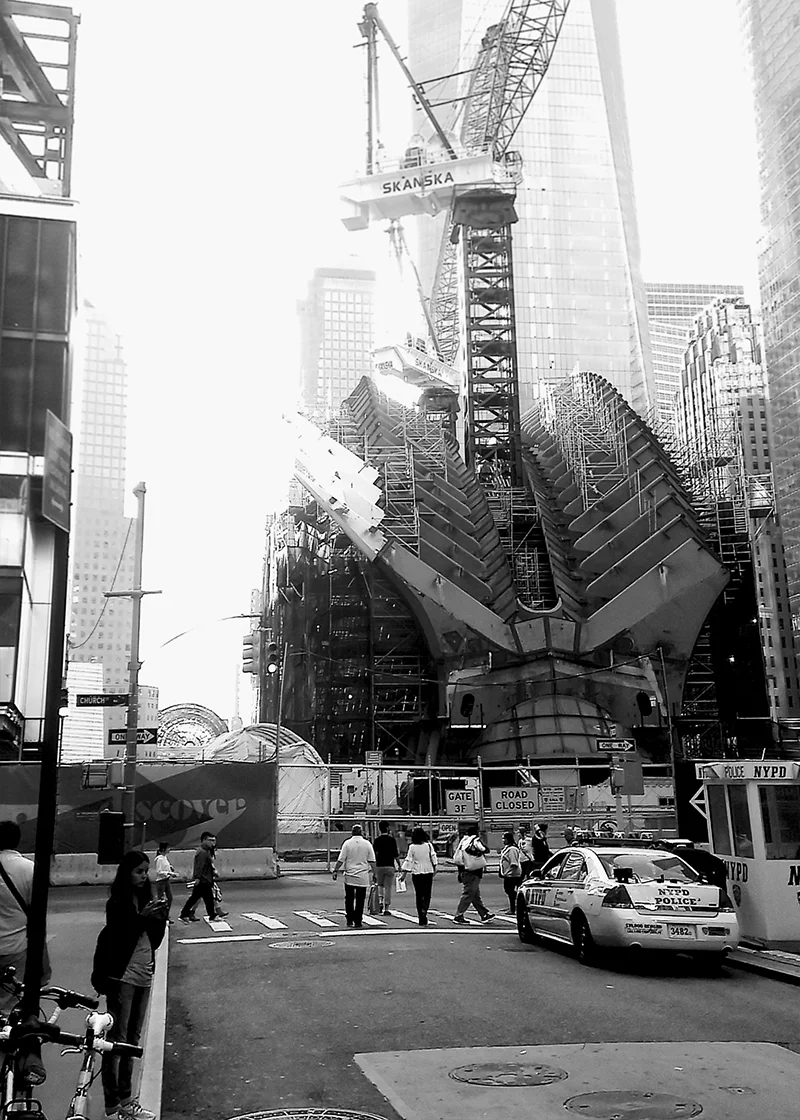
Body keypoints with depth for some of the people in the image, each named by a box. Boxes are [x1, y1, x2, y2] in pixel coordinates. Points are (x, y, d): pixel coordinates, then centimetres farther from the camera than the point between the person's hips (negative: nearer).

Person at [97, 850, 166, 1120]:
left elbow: (154, 941, 8)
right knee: (117, 1039, -4)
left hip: (143, 976, 7)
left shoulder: (146, 899, 8)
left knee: (132, 1040, 13)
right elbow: (118, 938, -19)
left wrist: (160, 918, -9)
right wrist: (142, 916, -26)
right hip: (122, 977, -7)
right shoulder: (118, 902, -10)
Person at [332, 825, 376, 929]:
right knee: (360, 900, 5)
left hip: (349, 876, -1)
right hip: (363, 877, 1)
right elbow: (372, 861, 2)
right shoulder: (367, 844, 0)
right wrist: (374, 874, 8)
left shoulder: (347, 843, -4)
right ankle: (358, 922, 6)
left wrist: (335, 871, 4)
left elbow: (341, 860, -5)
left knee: (349, 899, 11)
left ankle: (349, 921, 9)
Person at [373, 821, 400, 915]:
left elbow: (374, 854, 0)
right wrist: (399, 865, 9)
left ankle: (381, 902, 0)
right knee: (388, 887, 3)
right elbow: (396, 854, -4)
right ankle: (387, 908, 2)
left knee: (380, 885, 19)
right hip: (390, 866, -1)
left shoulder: (377, 840, -1)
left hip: (379, 866, 1)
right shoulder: (392, 840, -4)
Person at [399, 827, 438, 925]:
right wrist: (435, 868, 12)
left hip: (416, 873, 0)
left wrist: (404, 874, 0)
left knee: (419, 895, 7)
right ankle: (424, 911, -16)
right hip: (428, 872, 0)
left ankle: (421, 919, 7)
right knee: (427, 895, 7)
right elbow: (433, 857, -1)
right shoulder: (429, 845, -3)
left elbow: (408, 860, -5)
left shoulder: (412, 847, -5)